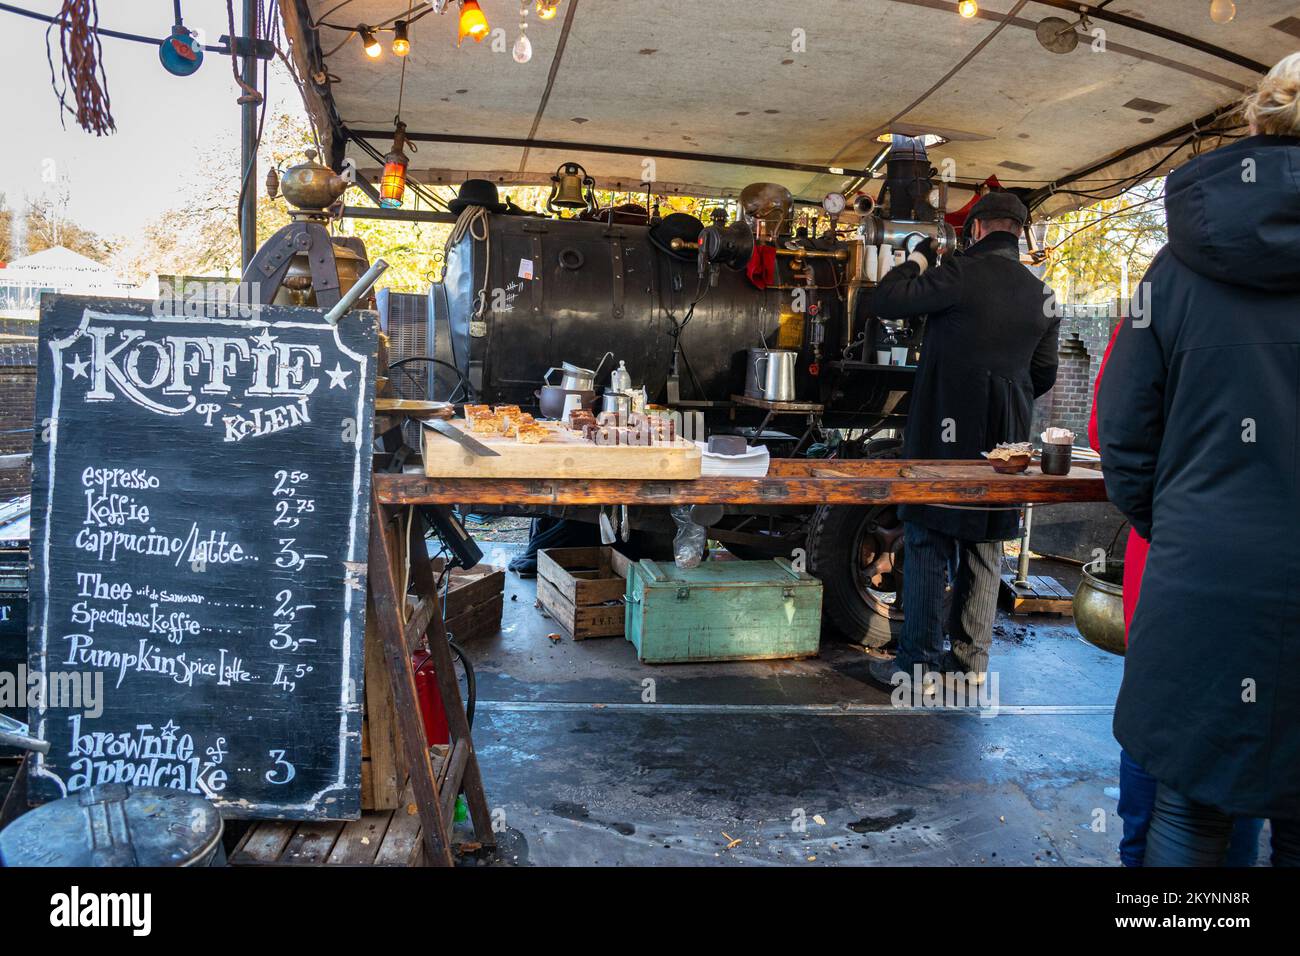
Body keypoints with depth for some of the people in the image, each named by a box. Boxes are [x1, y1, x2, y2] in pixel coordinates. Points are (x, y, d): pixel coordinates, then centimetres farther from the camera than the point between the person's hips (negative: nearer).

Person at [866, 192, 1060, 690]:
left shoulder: (960, 272, -10)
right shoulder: (1041, 294, 9)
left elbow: (885, 301, -11)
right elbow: (1044, 374, 16)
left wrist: (916, 261, 5)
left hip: (946, 432, -5)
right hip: (1004, 441, 6)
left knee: (928, 542, 0)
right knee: (985, 547, 13)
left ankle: (919, 664, 3)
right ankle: (972, 658, 21)